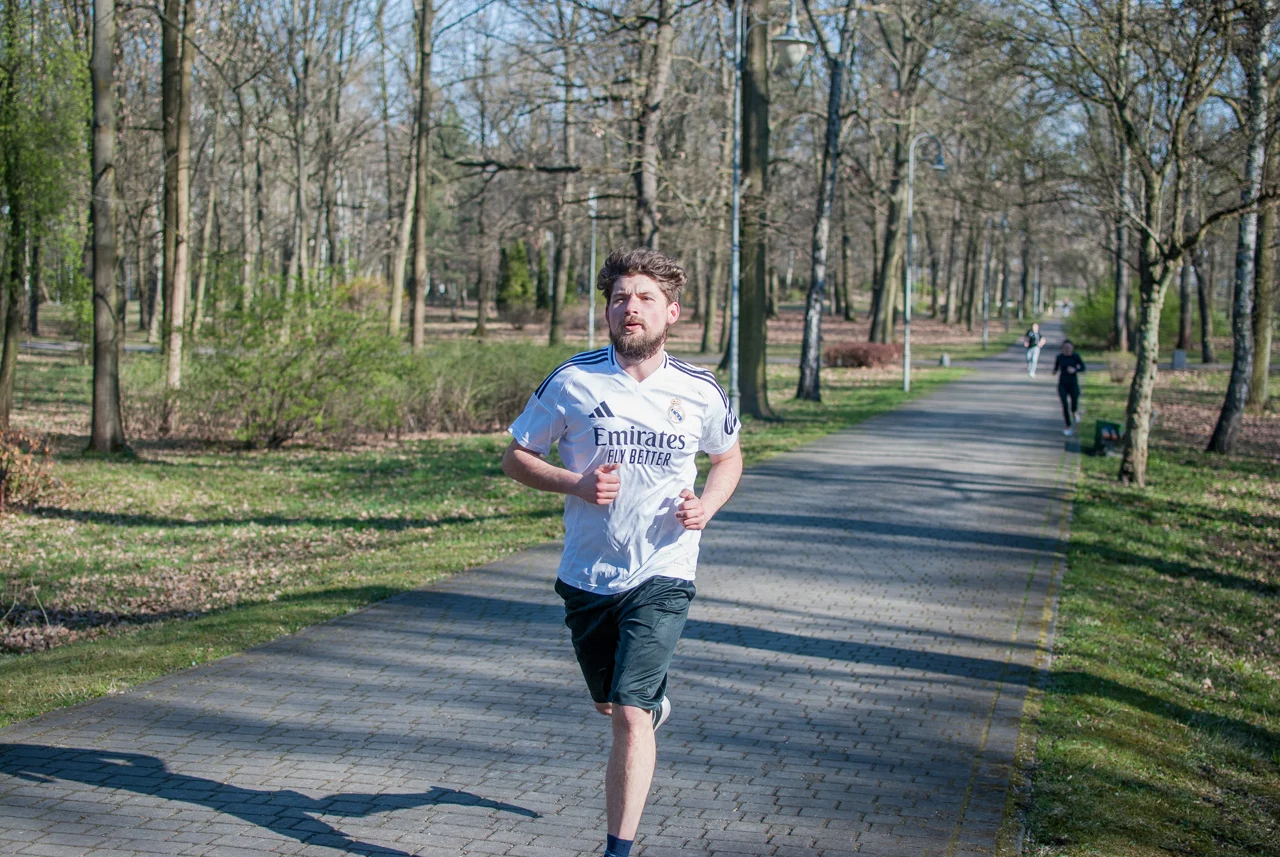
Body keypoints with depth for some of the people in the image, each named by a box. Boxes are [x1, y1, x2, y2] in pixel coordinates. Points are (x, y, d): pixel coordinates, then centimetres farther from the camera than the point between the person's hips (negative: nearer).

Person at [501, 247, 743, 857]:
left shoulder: (699, 391, -1)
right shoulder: (573, 381, -6)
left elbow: (728, 457, 18)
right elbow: (516, 457, 2)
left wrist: (706, 506, -3)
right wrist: (576, 483, -16)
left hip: (663, 574, -2)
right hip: (586, 574, 2)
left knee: (630, 715, -14)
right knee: (607, 703, 21)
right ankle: (656, 702, 58)